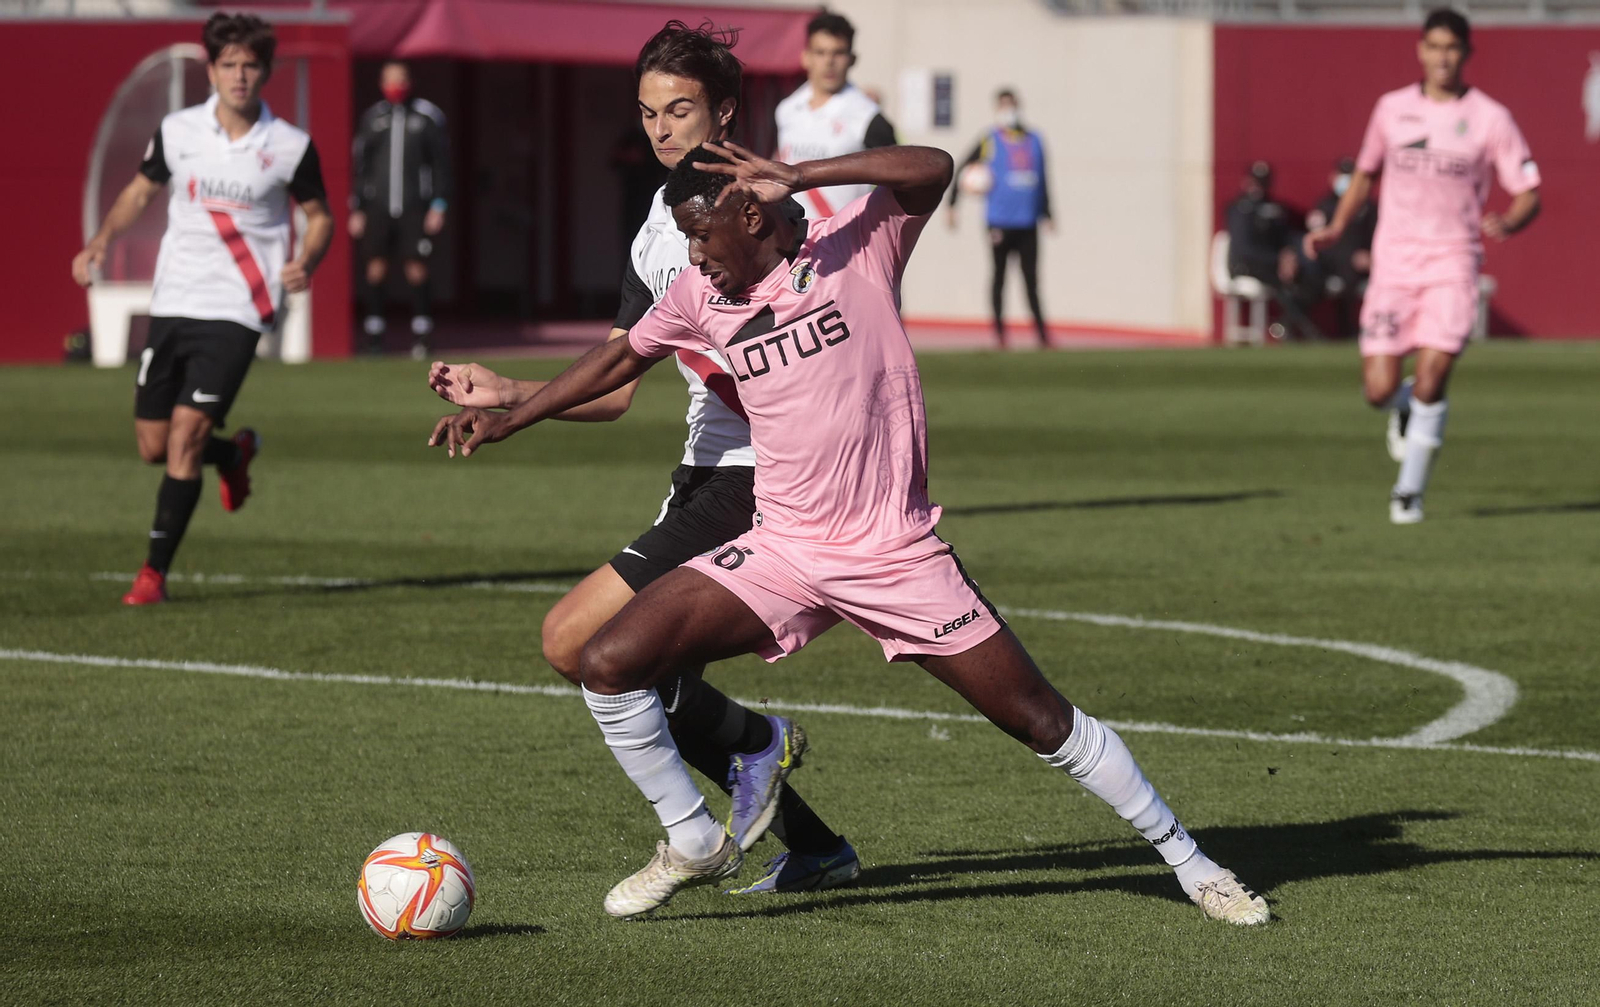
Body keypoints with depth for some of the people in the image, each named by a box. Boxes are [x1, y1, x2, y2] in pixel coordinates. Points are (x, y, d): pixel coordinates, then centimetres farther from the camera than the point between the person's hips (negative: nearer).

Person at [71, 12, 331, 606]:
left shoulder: (290, 147, -4)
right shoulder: (177, 132, 1)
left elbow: (319, 216, 10)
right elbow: (140, 192, 16)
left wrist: (306, 261, -10)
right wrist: (101, 241, 0)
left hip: (236, 312, -4)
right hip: (172, 305, 4)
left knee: (186, 433, -15)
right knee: (153, 446, 7)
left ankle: (155, 573, -6)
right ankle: (235, 455, 40)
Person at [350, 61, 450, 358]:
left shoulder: (427, 117, 4)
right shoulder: (372, 118, 10)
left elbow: (441, 163, 5)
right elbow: (359, 164, 13)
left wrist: (439, 206, -2)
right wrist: (356, 209, 8)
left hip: (414, 208, -2)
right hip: (378, 208, 2)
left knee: (416, 269, -6)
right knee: (376, 268, -4)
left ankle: (421, 333, 0)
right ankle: (374, 332, 1)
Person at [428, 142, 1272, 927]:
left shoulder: (855, 248, -10)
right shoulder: (703, 295, 3)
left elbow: (932, 169, -28)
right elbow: (622, 359, 20)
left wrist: (795, 178, -33)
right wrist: (506, 420, 20)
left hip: (898, 559, -4)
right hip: (781, 556, 4)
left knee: (1041, 720, -2)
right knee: (609, 664, -10)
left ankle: (1186, 861, 15)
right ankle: (693, 845, 9)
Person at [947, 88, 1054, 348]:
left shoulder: (1034, 141, 11)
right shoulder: (990, 142, -2)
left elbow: (1043, 181, 18)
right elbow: (962, 170, 1)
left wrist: (1047, 214, 18)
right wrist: (952, 205, -4)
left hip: (1028, 222, 3)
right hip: (1000, 222, -3)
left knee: (1031, 278, 3)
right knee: (999, 275, 3)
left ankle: (1042, 332, 4)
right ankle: (999, 331, 7)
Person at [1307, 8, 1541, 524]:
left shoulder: (1490, 118, 0)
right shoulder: (1392, 109, 7)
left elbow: (1528, 195, 2)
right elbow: (1365, 172, 22)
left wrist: (1505, 223, -19)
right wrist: (1336, 227, 9)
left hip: (1452, 263, -2)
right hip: (1393, 263, 2)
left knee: (1432, 375, -18)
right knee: (1379, 391, -6)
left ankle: (1410, 490, -2)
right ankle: (1404, 407, 33)